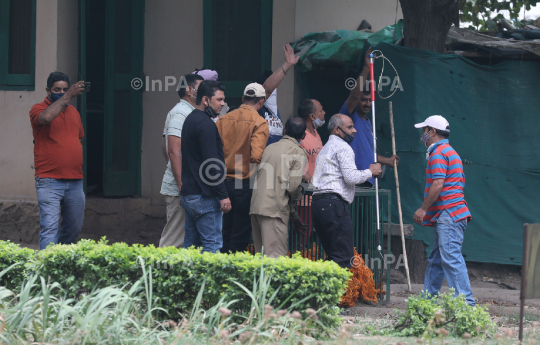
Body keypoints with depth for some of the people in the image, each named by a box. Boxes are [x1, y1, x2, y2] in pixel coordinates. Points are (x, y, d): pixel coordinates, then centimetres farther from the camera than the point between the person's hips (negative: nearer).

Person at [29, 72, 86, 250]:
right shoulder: (38, 109, -2)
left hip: (75, 180, 6)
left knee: (74, 227, 11)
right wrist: (69, 96, -23)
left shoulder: (73, 111, 17)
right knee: (49, 226, -14)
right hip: (49, 181, -6)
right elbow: (46, 117, -27)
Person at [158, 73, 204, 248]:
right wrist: (182, 186, -24)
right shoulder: (179, 114, -12)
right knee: (174, 241, -9)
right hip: (179, 188, -10)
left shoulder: (191, 114, 20)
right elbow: (174, 151, -20)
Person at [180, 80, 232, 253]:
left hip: (188, 193, 10)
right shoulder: (205, 124, -14)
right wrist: (223, 195, -18)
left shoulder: (190, 120, 17)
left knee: (191, 244, 11)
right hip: (204, 196, -10)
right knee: (212, 244, -9)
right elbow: (212, 164, -20)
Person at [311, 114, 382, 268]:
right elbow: (351, 177, -13)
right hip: (334, 204, -10)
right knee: (344, 256, -12)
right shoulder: (342, 147, -3)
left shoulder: (326, 148, 28)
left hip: (318, 203, 10)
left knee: (332, 255, 9)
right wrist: (370, 172, 3)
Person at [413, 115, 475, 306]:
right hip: (445, 216, 11)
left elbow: (438, 185, -20)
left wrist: (423, 208, -13)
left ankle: (466, 302, -20)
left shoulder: (438, 152, -10)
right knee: (436, 259, 15)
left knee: (451, 258, -15)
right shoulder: (450, 152, 23)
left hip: (448, 215, -11)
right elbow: (460, 183, 25)